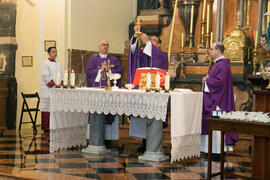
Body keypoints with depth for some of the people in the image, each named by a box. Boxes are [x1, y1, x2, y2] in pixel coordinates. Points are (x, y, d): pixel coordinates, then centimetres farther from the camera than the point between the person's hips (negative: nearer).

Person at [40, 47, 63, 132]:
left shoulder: (58, 64, 16)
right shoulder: (45, 64, -3)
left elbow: (61, 76, 16)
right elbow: (46, 77, -12)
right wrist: (54, 85, -14)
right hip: (48, 90, -6)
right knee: (47, 108, -5)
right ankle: (46, 127, -1)